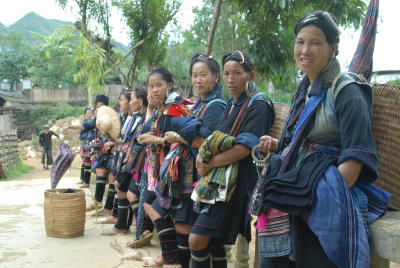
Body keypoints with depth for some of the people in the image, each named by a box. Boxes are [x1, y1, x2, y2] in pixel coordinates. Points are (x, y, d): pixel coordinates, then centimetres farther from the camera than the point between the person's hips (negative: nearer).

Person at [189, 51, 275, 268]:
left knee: (197, 239, -11)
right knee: (214, 241, 12)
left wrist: (209, 163, -12)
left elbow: (244, 149, -19)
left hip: (236, 181, -8)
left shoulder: (257, 105, -9)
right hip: (217, 178, 8)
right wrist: (202, 156, -3)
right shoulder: (231, 104, 15)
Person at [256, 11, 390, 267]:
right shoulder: (303, 91, 16)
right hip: (294, 193, 7)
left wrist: (329, 198, -22)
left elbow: (357, 157, -16)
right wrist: (276, 145, 6)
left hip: (328, 200, -7)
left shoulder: (346, 92, -8)